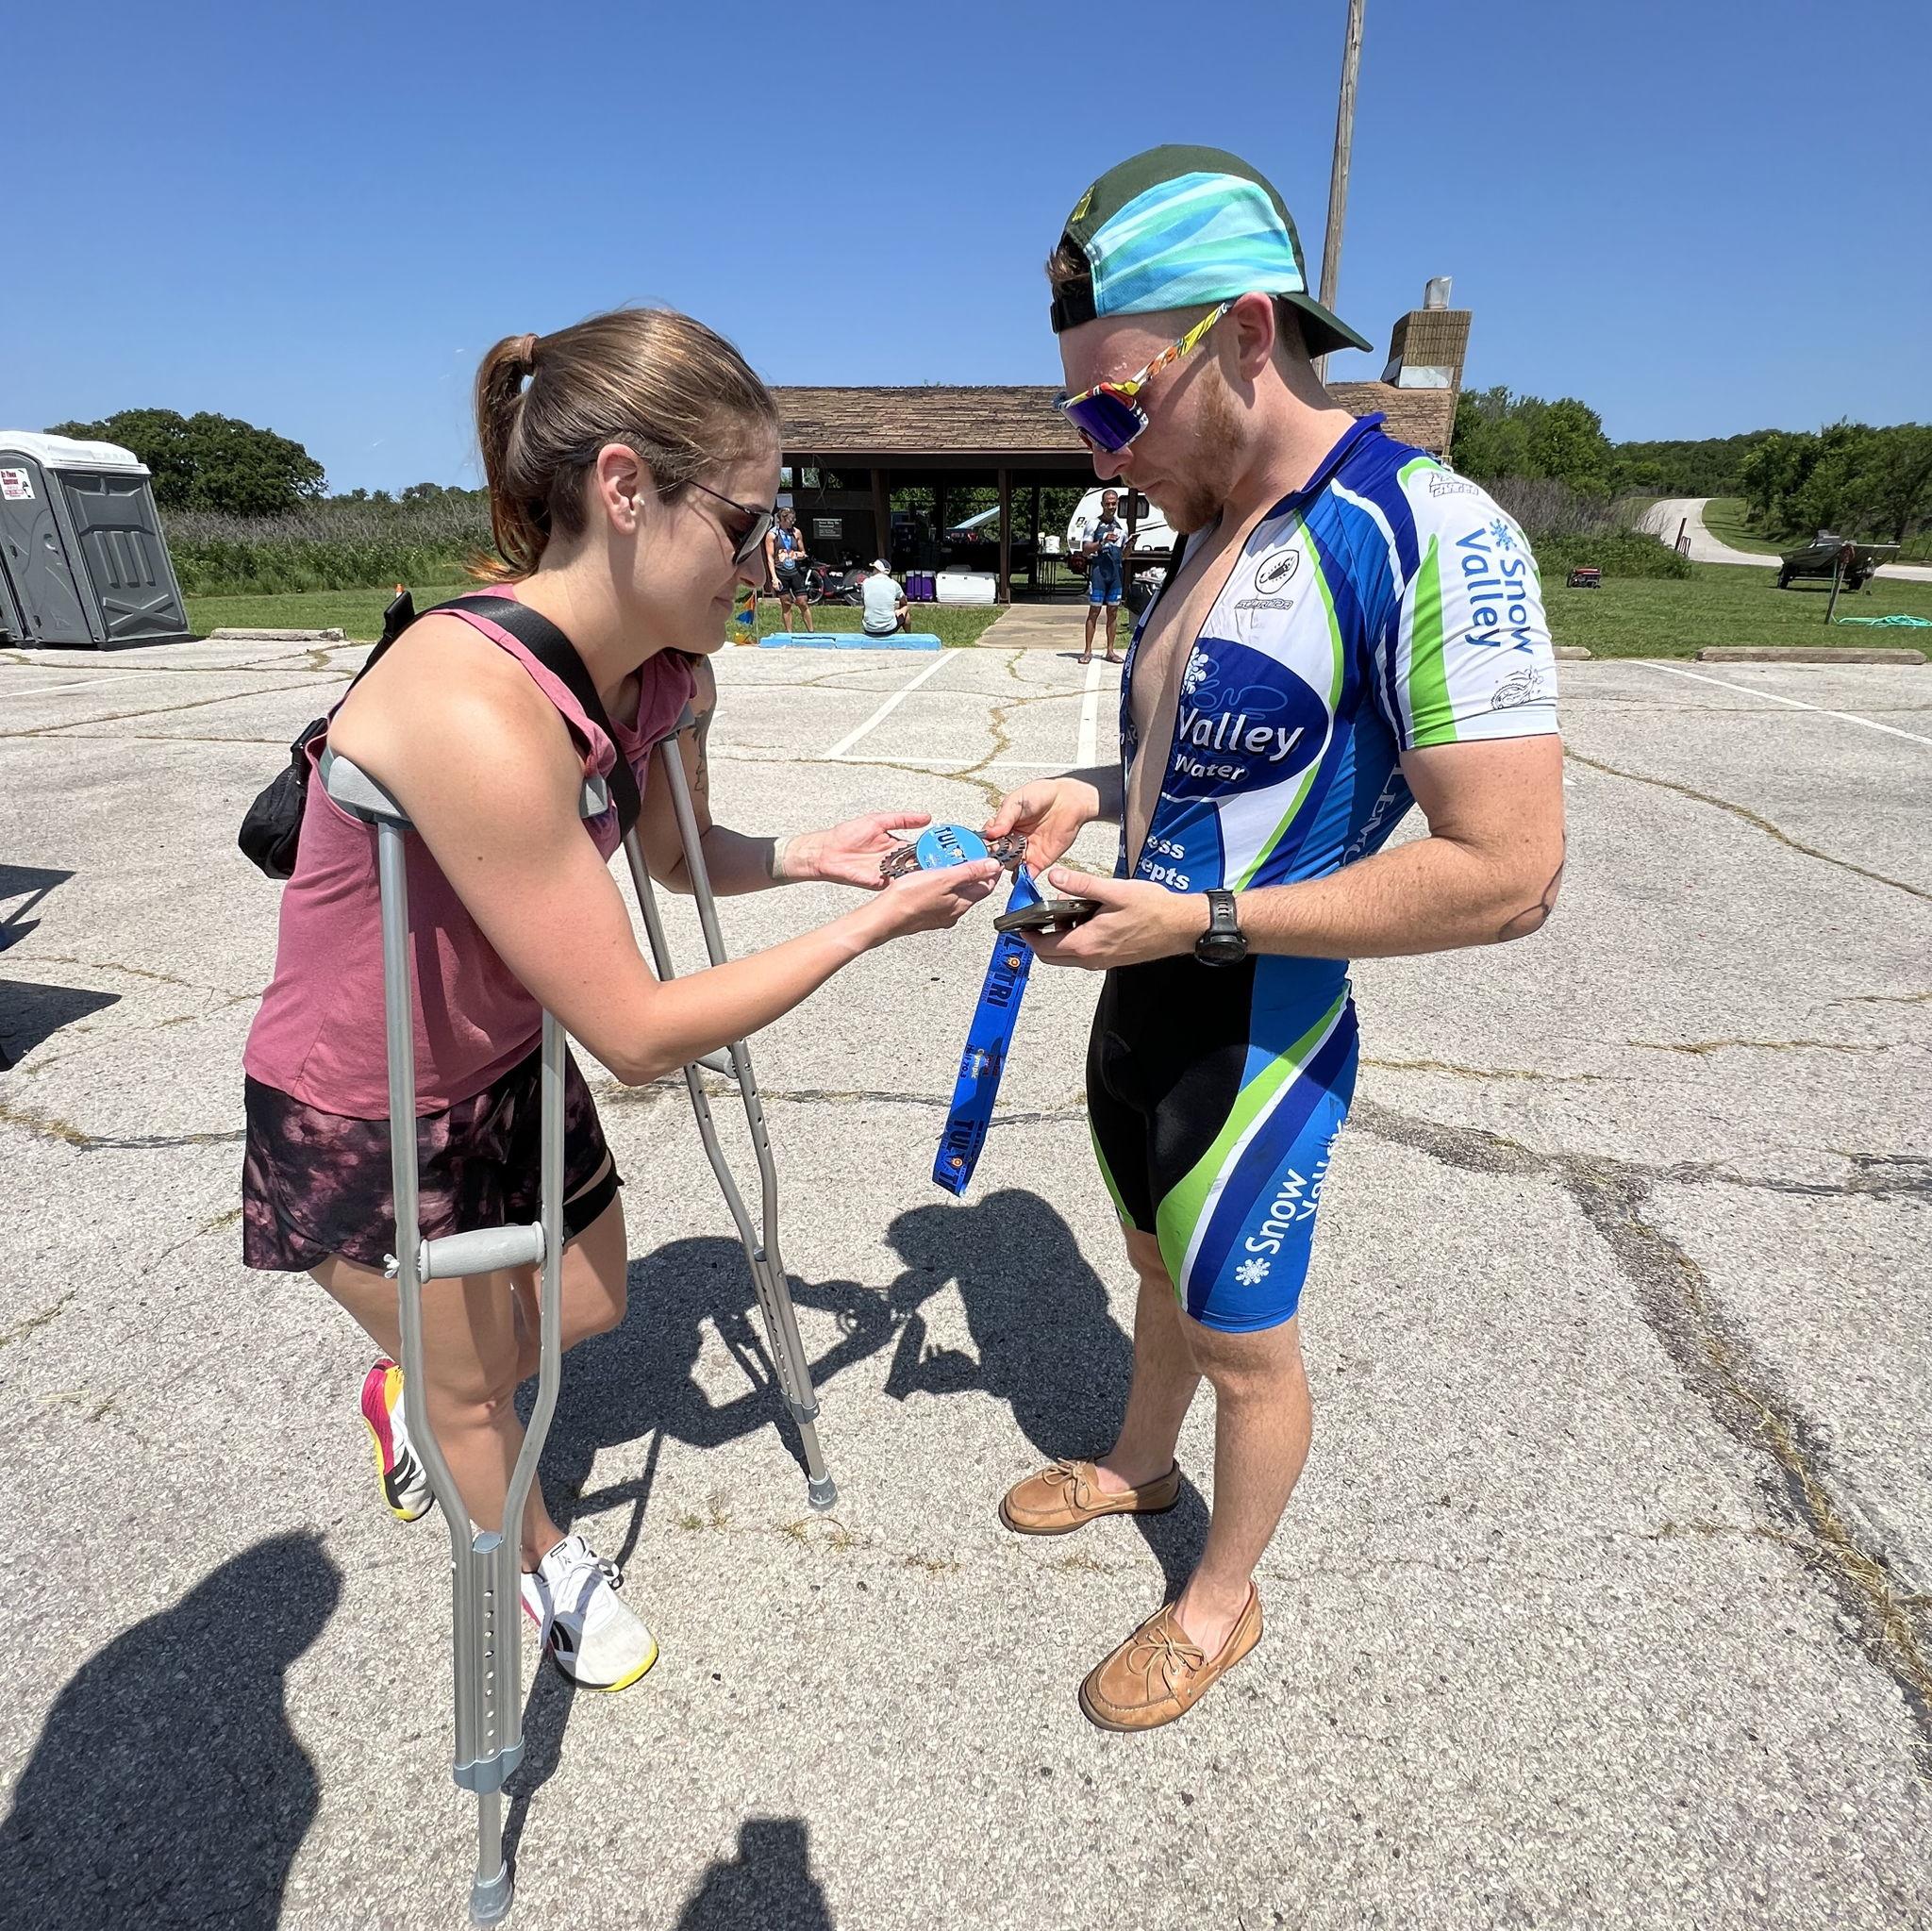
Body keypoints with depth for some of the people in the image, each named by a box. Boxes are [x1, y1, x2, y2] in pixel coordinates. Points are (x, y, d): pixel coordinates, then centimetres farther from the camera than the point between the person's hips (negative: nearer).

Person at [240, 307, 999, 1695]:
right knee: (477, 1385, 18)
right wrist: (869, 925, -26)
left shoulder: (670, 675, -12)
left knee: (589, 1308, 24)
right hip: (357, 1123, -7)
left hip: (508, 1062, 7)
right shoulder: (473, 708, -38)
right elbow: (639, 1034, -32)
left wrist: (813, 856, -11)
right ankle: (547, 1564, 51)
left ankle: (415, 1394, 58)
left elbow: (676, 853, 8)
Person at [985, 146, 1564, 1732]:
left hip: (1253, 1044, -7)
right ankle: (1138, 1465, 55)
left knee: (1244, 1346, 14)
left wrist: (1204, 917, -24)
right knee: (1162, 1272, 27)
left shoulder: (1428, 537, -21)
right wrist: (1095, 794, 0)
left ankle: (1221, 1603, 42)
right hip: (1137, 1008, 8)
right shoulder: (1208, 533, 5)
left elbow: (1507, 874, -25)